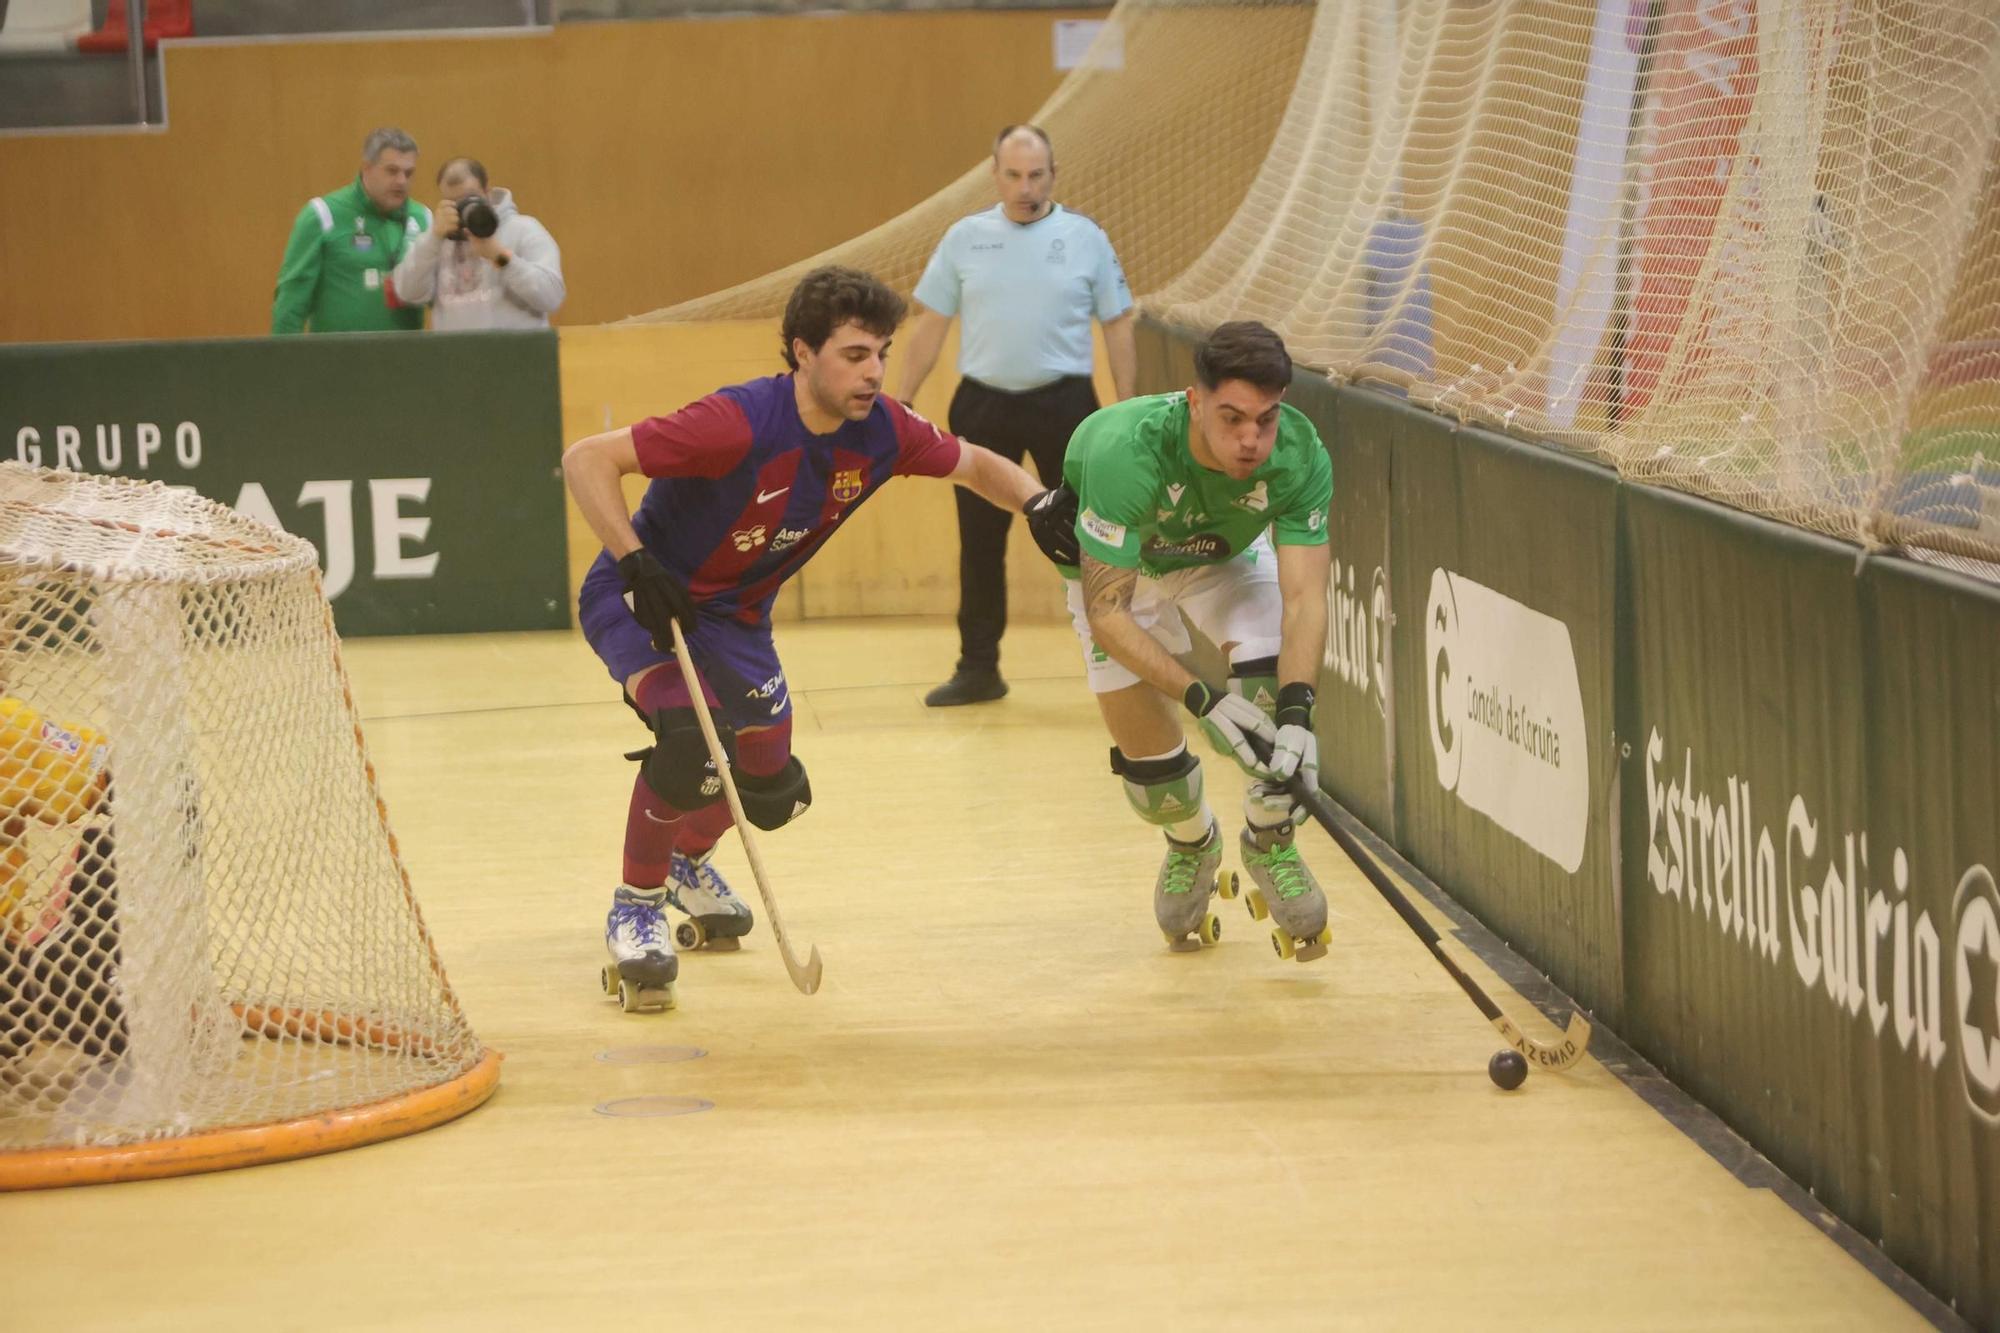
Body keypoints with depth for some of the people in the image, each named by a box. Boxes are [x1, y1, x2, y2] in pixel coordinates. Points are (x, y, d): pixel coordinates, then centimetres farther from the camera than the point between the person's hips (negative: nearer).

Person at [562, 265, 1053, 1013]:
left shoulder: (881, 432, -14)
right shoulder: (741, 424, -33)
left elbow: (977, 466, 4)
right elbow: (585, 460, -31)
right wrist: (636, 564, -38)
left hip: (734, 615, 6)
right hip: (642, 601, -6)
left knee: (771, 792, 8)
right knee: (691, 737, -32)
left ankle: (686, 859, 44)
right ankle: (635, 909, -10)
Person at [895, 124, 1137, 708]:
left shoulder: (1085, 238, 1)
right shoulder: (964, 239, 4)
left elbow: (1118, 328, 4)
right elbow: (929, 326, 8)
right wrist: (901, 404, 4)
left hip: (1064, 403, -2)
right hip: (983, 406, 2)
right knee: (980, 543, 7)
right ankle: (978, 669, 18)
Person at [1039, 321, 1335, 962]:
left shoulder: (1300, 456, -34)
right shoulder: (1125, 452, -43)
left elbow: (1303, 597, -35)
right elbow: (1106, 611, -39)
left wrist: (1296, 712, -51)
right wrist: (1205, 701, -47)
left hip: (1229, 552, 2)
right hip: (1116, 563, -1)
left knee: (1271, 677, -25)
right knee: (1142, 748, -3)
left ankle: (1269, 842, 2)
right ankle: (1193, 844, 33)